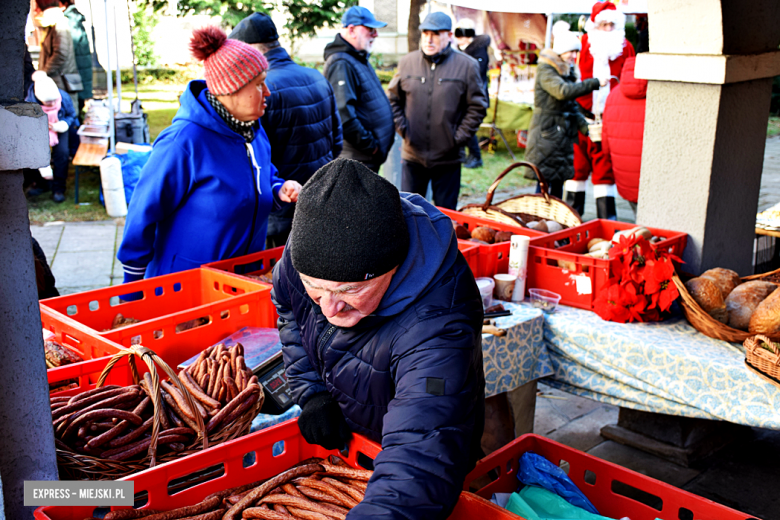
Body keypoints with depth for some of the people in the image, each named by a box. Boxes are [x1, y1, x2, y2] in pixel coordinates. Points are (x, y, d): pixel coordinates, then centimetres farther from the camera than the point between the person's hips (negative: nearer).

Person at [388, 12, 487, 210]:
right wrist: (402, 129, 0)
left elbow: (478, 106, 0)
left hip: (448, 157, -1)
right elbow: (392, 99, 12)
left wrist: (459, 137, -7)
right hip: (412, 155, 2)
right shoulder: (407, 62, 3)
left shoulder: (467, 65, -3)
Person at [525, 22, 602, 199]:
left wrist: (584, 124, 4)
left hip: (564, 134, 8)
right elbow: (563, 91, -27)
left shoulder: (568, 71, 15)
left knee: (558, 181, 10)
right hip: (546, 134, -8)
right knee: (544, 181, -7)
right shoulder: (546, 69, -10)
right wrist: (594, 83, -24)